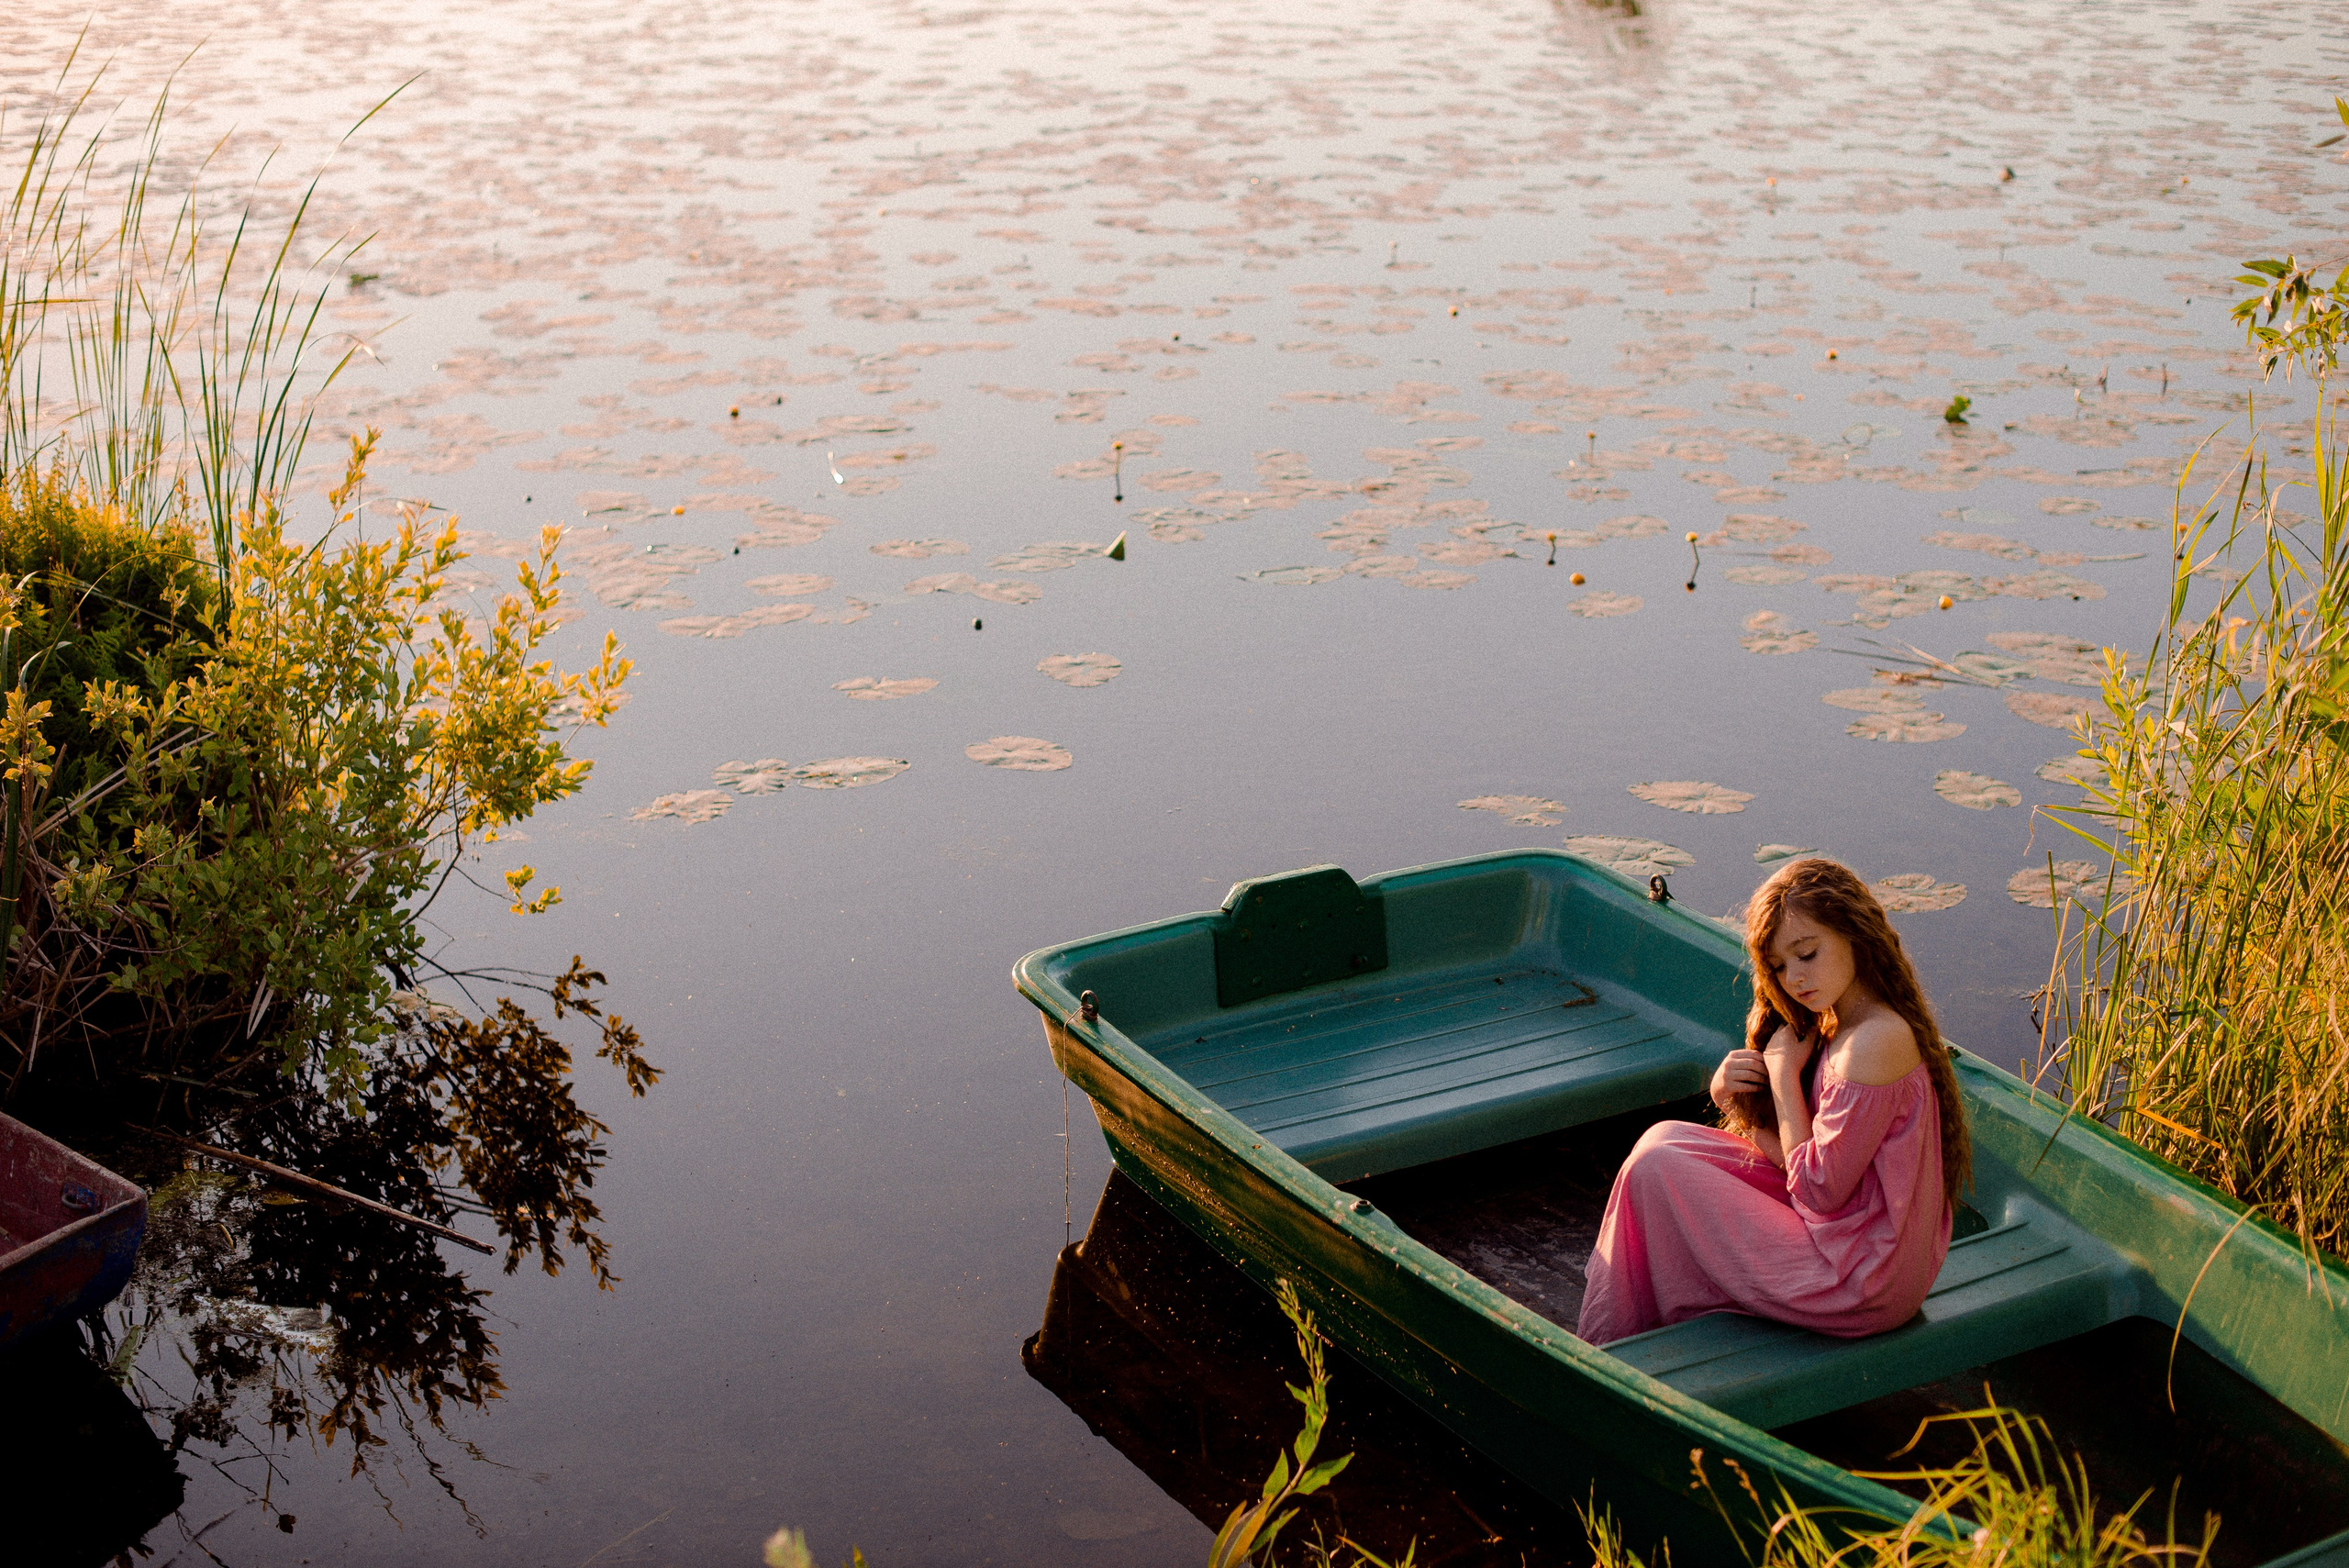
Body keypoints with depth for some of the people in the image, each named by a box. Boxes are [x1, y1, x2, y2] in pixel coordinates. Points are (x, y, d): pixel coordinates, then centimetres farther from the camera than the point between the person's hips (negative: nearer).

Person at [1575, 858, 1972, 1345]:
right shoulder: (1837, 1025, 8)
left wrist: (1784, 1072, -12)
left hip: (1861, 1283, -10)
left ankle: (1609, 1350, 17)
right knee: (1668, 1138, 14)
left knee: (1654, 1168, -6)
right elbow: (1793, 1154, 10)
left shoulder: (1877, 1042, -24)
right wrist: (1730, 1093, -8)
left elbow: (1818, 1189, -21)